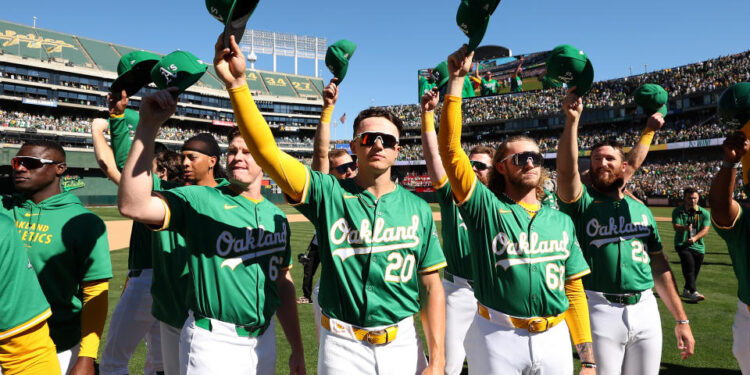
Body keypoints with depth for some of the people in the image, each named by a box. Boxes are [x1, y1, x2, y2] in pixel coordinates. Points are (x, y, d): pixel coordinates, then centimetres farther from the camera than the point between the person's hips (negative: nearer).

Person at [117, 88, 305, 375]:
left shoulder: (277, 217, 6)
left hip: (265, 339, 5)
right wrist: (148, 124, -31)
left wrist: (297, 349, 11)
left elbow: (283, 282, 10)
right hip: (213, 342, -4)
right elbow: (133, 205, -27)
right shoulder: (199, 200, -9)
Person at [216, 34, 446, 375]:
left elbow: (431, 286, 0)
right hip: (342, 346, -1)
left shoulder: (417, 208, 0)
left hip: (402, 343, 2)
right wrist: (237, 84, -27)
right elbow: (266, 150, -17)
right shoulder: (328, 193, -5)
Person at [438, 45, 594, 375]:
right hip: (498, 338, -3)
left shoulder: (561, 221, 9)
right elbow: (450, 148, -13)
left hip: (555, 338, 4)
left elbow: (574, 290, 10)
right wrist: (456, 80, -14)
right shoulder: (485, 207, -3)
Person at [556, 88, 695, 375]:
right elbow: (566, 171, -22)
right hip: (599, 309, -4)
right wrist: (572, 120, -32)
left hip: (646, 310, 4)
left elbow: (659, 266, 14)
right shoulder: (582, 202, 0)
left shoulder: (641, 210, 13)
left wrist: (681, 320, 12)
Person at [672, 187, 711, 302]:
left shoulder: (704, 213, 5)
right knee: (689, 264, -21)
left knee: (695, 270, 8)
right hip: (682, 244, -3)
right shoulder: (678, 211, 0)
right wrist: (685, 227, -35)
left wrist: (695, 237, -24)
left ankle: (686, 291, 27)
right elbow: (676, 227, -13)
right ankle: (693, 292, -25)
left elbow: (705, 229, -6)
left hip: (698, 246, 3)